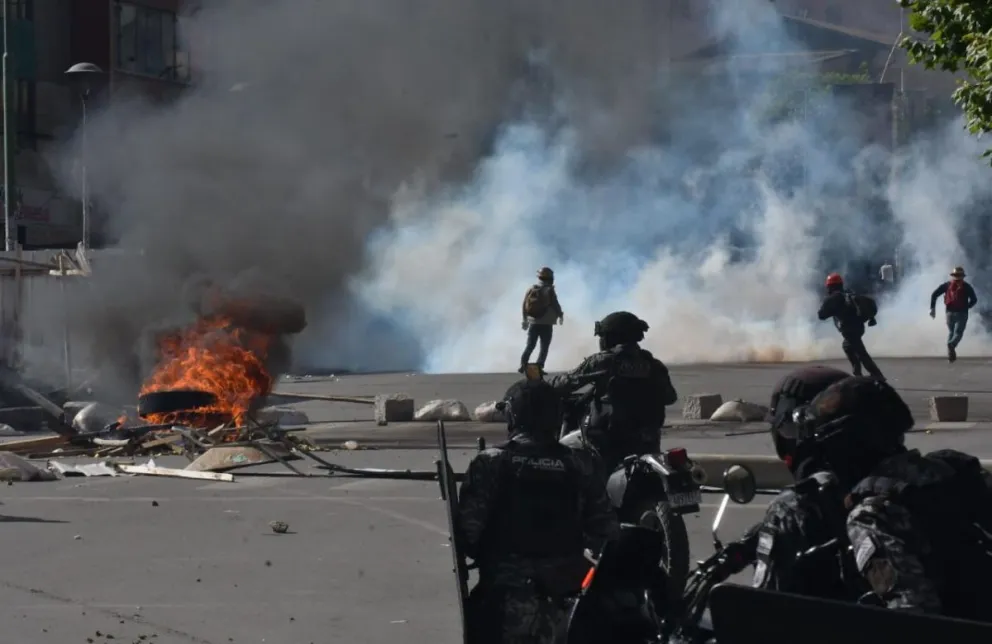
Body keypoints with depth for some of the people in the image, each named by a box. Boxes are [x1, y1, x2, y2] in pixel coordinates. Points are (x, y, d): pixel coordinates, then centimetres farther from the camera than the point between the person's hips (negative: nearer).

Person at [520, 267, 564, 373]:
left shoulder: (531, 290, 5)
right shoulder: (549, 291, -11)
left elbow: (524, 306, 9)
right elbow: (555, 305, -10)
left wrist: (525, 319, 20)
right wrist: (560, 315, 8)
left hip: (533, 323, 4)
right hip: (546, 324, -4)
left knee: (530, 345, 10)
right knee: (544, 347, 3)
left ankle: (523, 363, -6)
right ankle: (539, 366, -8)